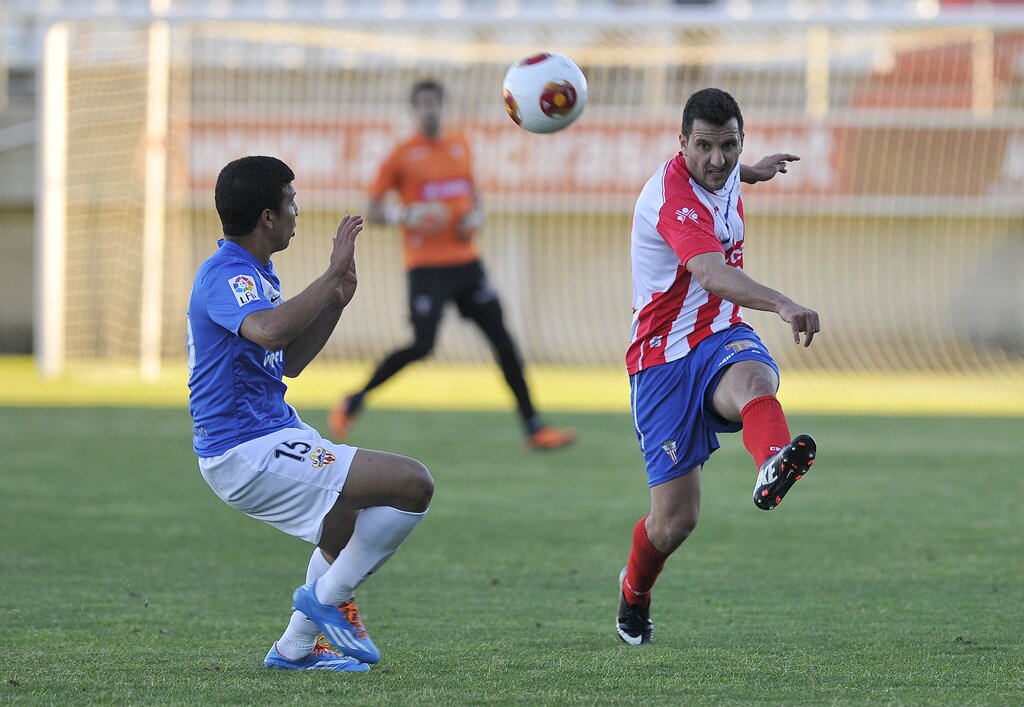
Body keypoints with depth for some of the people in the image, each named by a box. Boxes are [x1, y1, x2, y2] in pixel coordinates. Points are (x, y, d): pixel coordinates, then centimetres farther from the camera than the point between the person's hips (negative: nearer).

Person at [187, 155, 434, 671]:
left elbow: (288, 362, 22)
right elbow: (270, 332, -38)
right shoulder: (226, 275, -17)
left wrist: (335, 302, 10)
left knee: (357, 505, 34)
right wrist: (333, 274, -30)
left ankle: (296, 647, 32)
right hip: (250, 454, -11)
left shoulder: (256, 274, 16)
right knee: (413, 484, -16)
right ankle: (327, 597, -2)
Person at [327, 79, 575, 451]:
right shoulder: (402, 155, -3)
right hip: (426, 264, -5)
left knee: (502, 337, 1)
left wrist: (476, 216, 3)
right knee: (421, 346, -14)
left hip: (465, 261, 5)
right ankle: (353, 401, 5)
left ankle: (534, 427, 5)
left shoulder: (460, 146, 12)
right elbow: (372, 211, -1)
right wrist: (407, 216, -19)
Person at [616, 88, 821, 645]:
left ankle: (773, 465, -70)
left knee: (754, 380, -35)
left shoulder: (721, 175, 3)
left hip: (722, 338, 5)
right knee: (675, 519, -4)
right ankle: (634, 596, 31)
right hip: (663, 359, -5)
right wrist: (783, 305, -58)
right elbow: (713, 274, -43)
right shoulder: (673, 197, -24)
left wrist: (749, 172, 49)